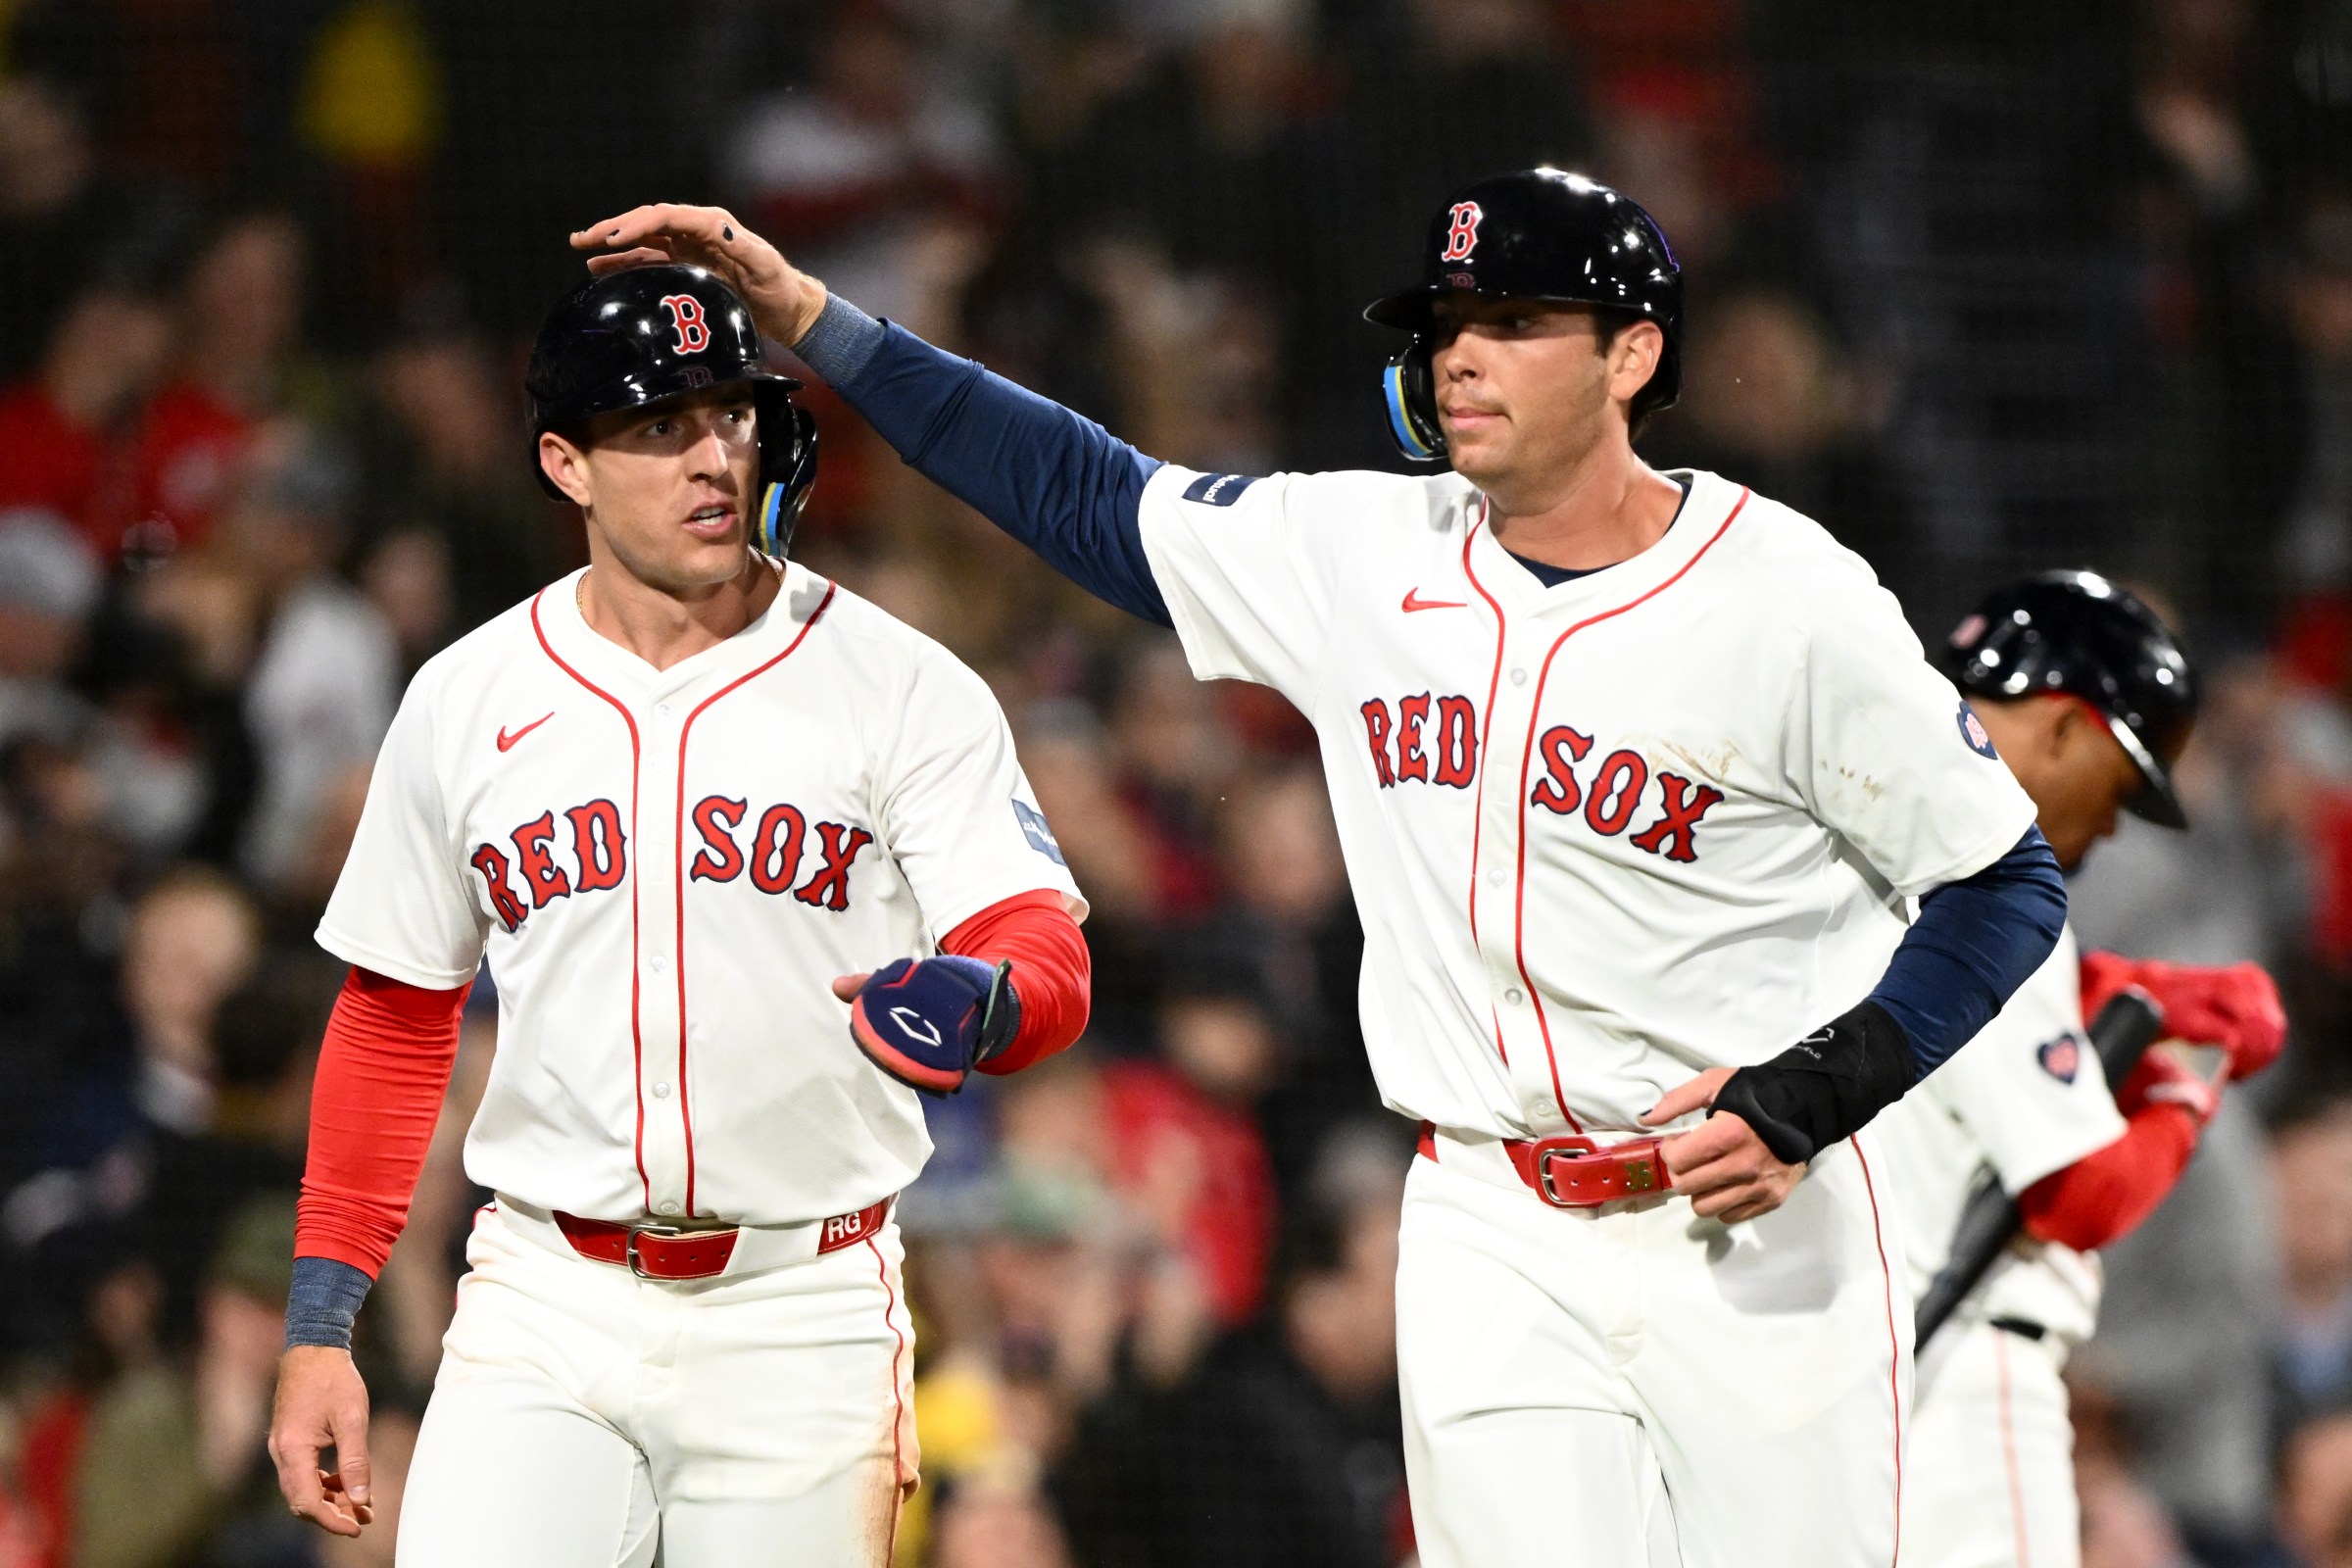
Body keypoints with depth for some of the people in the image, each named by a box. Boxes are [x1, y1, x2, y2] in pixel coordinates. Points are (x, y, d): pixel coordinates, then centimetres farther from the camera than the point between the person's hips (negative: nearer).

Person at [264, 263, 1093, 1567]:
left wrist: (983, 1002, -37)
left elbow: (1049, 958, -11)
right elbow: (391, 1021, 13)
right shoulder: (464, 702, 6)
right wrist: (319, 1329, 8)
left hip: (803, 1323, -1)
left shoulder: (902, 689, -2)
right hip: (546, 1309, 1)